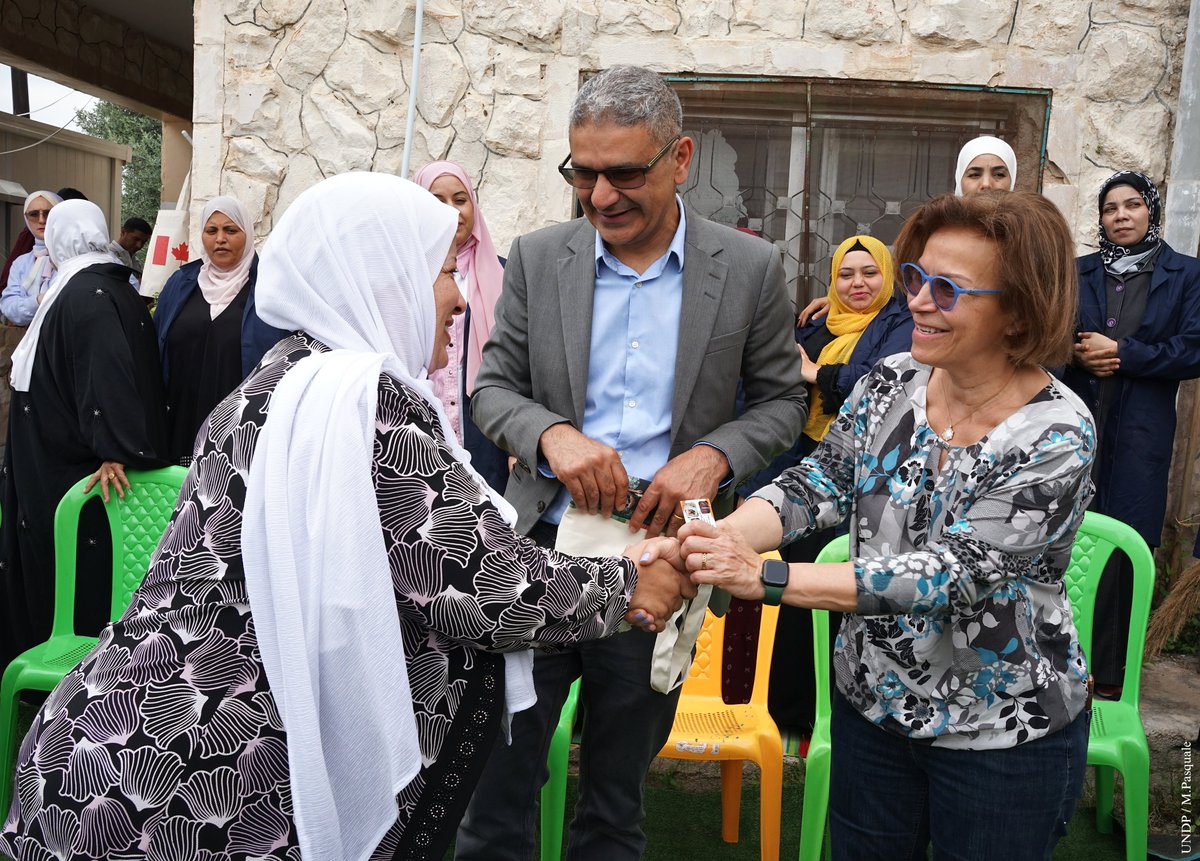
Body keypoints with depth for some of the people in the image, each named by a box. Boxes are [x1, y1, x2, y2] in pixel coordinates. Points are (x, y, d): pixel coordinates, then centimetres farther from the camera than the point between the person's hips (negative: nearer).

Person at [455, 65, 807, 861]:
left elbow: (782, 399, 4)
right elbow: (493, 385, 4)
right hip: (540, 544, 1)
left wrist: (713, 456, -16)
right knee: (495, 781, 9)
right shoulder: (538, 258, 0)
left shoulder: (750, 269, -3)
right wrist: (552, 434, -18)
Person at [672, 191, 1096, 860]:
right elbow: (815, 485, -9)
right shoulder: (891, 383, -7)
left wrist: (762, 578, -37)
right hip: (872, 704, 5)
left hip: (1004, 733, -4)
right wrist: (718, 540, -31)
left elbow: (950, 574, -30)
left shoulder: (1057, 435, -23)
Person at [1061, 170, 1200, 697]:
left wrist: (1121, 353, -10)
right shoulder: (1078, 272, 12)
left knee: (1121, 551, -3)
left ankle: (1107, 674, 7)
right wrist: (1078, 354, -9)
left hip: (1139, 433, -2)